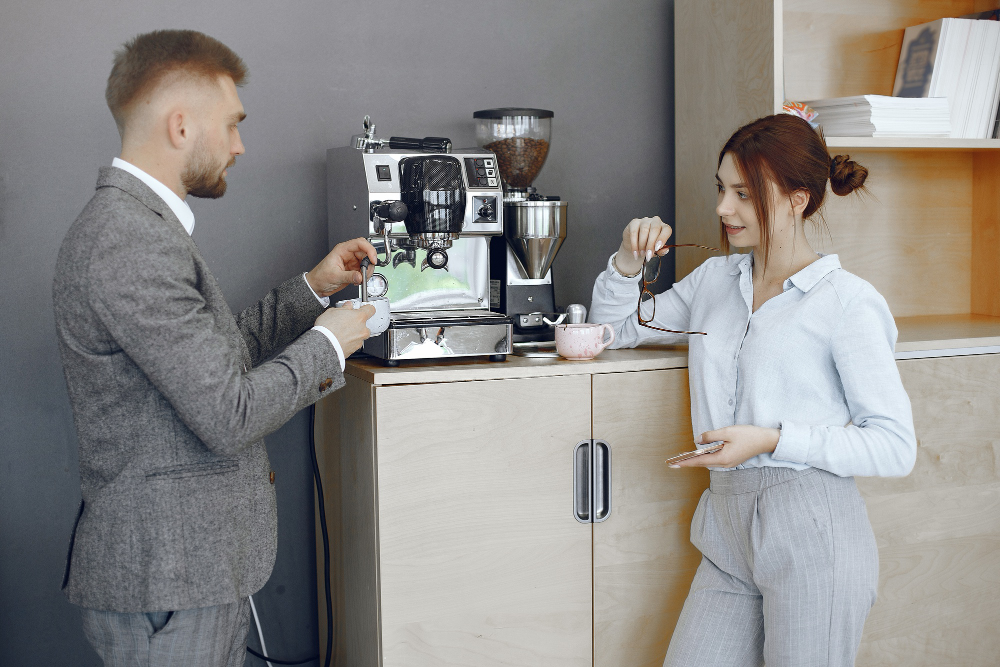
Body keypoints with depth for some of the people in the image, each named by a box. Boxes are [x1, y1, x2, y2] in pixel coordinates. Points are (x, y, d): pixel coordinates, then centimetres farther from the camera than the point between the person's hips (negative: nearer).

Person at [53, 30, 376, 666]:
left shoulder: (137, 225, 10)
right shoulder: (132, 243, -23)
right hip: (165, 577, -10)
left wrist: (313, 288, 14)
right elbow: (229, 415, -24)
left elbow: (217, 357, 17)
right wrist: (327, 344, -10)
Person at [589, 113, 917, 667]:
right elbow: (615, 328, 25)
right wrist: (629, 262, 6)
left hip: (811, 535, -5)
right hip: (730, 535, 5)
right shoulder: (714, 279, 13)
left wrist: (773, 439, -17)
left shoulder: (847, 302, -5)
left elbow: (895, 446, -8)